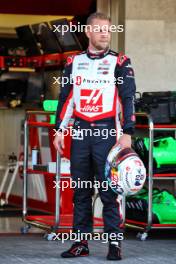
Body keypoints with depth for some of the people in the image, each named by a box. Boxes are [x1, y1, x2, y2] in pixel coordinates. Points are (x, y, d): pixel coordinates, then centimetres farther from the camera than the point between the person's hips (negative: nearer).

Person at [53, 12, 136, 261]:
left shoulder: (119, 62, 1)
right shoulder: (74, 62, 12)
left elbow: (128, 99, -3)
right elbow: (65, 98, 15)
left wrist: (127, 133, -11)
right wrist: (59, 131, 9)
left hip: (107, 131, -4)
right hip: (80, 133, 4)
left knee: (109, 191, -7)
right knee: (80, 191, 6)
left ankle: (114, 242, -2)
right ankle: (81, 243, 12)